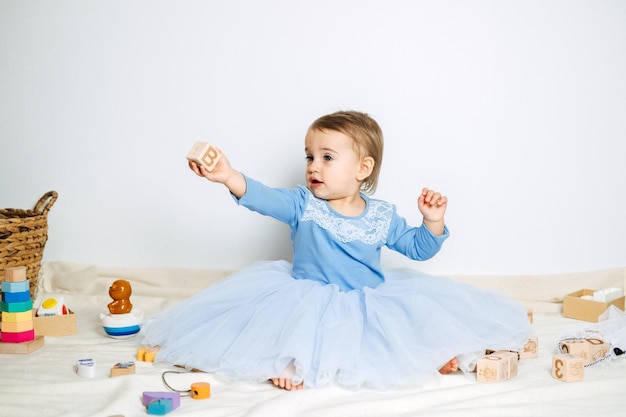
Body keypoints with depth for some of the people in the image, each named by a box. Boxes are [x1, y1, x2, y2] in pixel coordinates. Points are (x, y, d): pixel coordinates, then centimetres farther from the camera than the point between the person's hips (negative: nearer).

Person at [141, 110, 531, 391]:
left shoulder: (382, 215, -1)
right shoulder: (303, 204, -6)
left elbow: (418, 248, 10)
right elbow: (265, 198, -24)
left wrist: (433, 222, -11)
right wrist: (229, 176, -42)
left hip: (372, 302, 2)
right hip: (308, 301, -1)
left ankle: (437, 352, -8)